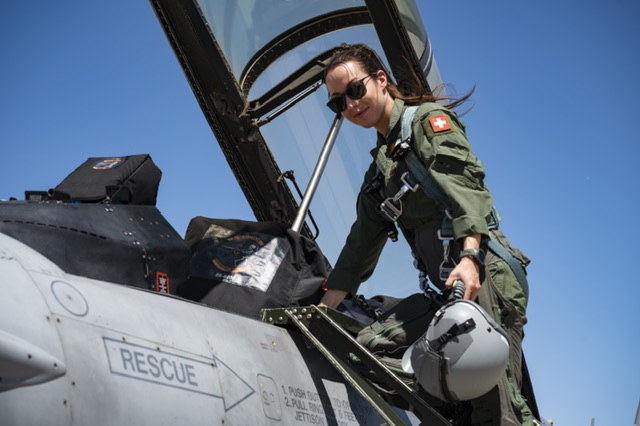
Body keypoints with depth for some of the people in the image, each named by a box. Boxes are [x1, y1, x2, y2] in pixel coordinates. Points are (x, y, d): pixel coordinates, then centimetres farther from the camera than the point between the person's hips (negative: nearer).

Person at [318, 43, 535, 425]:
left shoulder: (428, 119, 4)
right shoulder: (380, 169, 27)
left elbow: (464, 180, -13)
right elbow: (363, 242, 27)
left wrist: (469, 255, -29)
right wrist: (322, 310, 22)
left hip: (482, 275, -8)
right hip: (449, 287, 8)